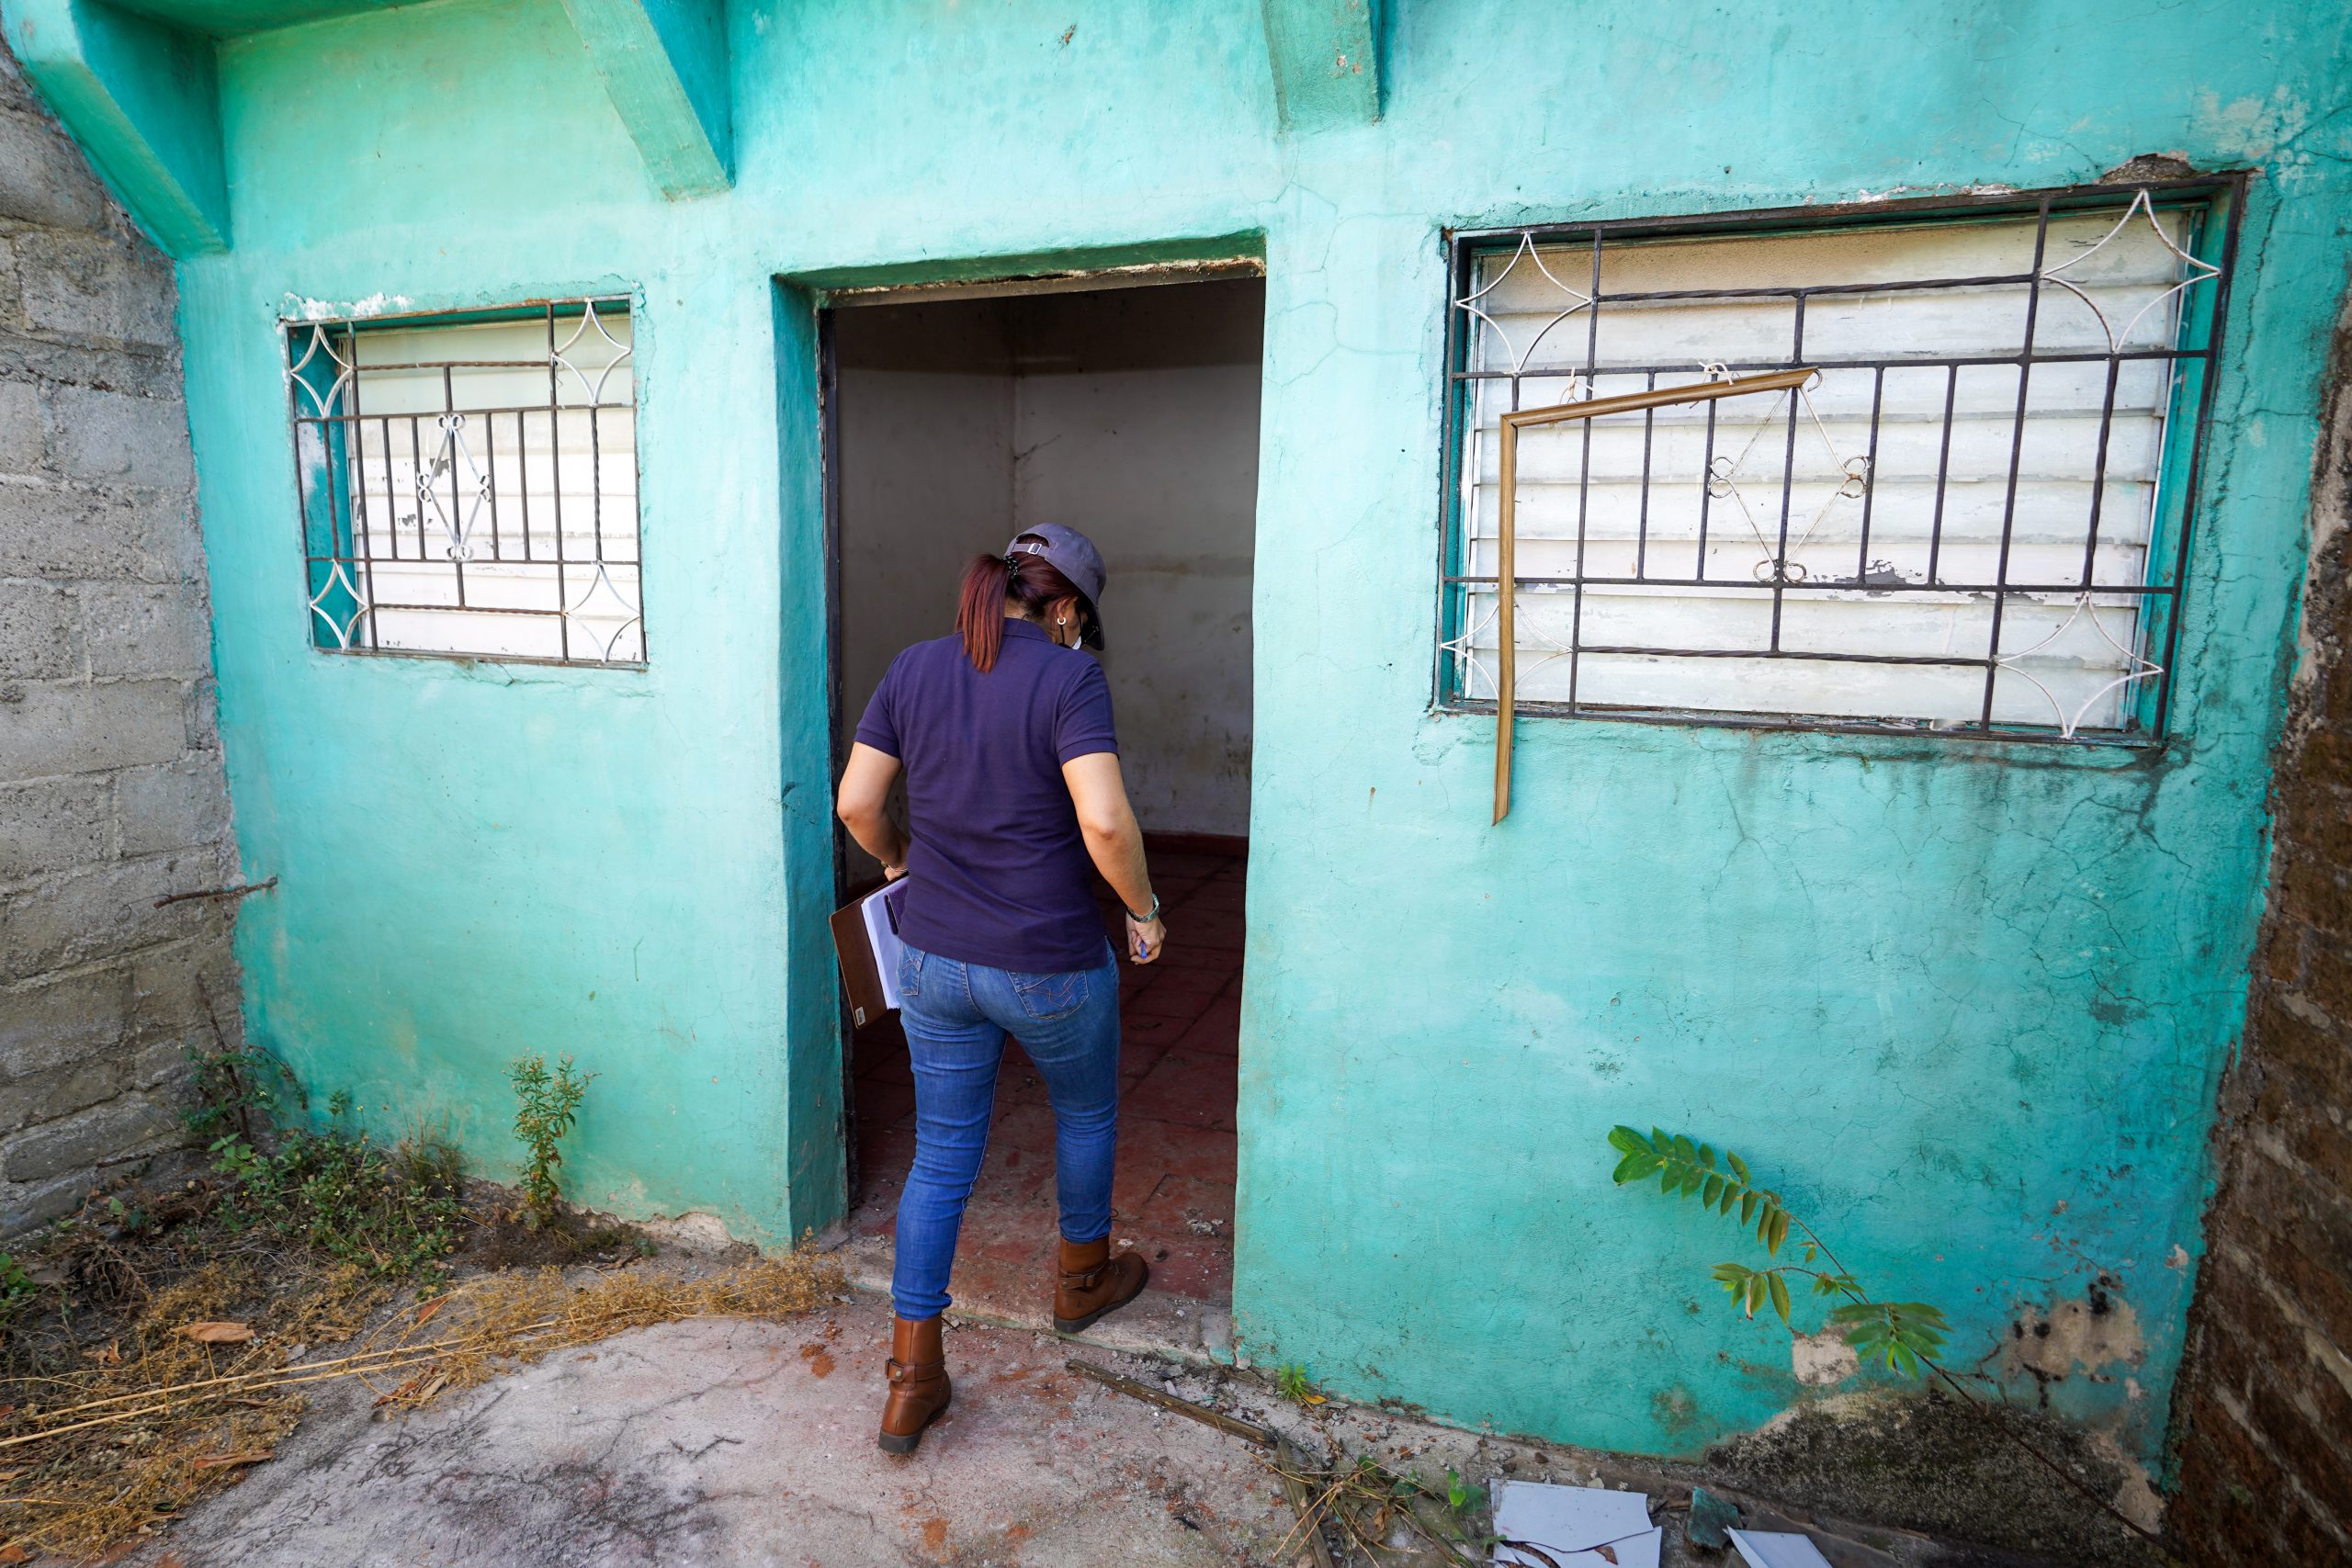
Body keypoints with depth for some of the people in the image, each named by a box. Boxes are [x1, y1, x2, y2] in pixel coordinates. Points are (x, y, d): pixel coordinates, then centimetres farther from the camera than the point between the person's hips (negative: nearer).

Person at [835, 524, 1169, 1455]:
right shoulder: (1068, 680, -15)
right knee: (1086, 1113, 25)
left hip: (933, 960, 4)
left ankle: (912, 1380, 20)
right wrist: (1144, 911, -9)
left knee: (941, 1158, 15)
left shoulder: (914, 669, 0)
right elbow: (1103, 821, -25)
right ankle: (1081, 1281, 47)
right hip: (1049, 967, -4)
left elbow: (855, 802, 2)